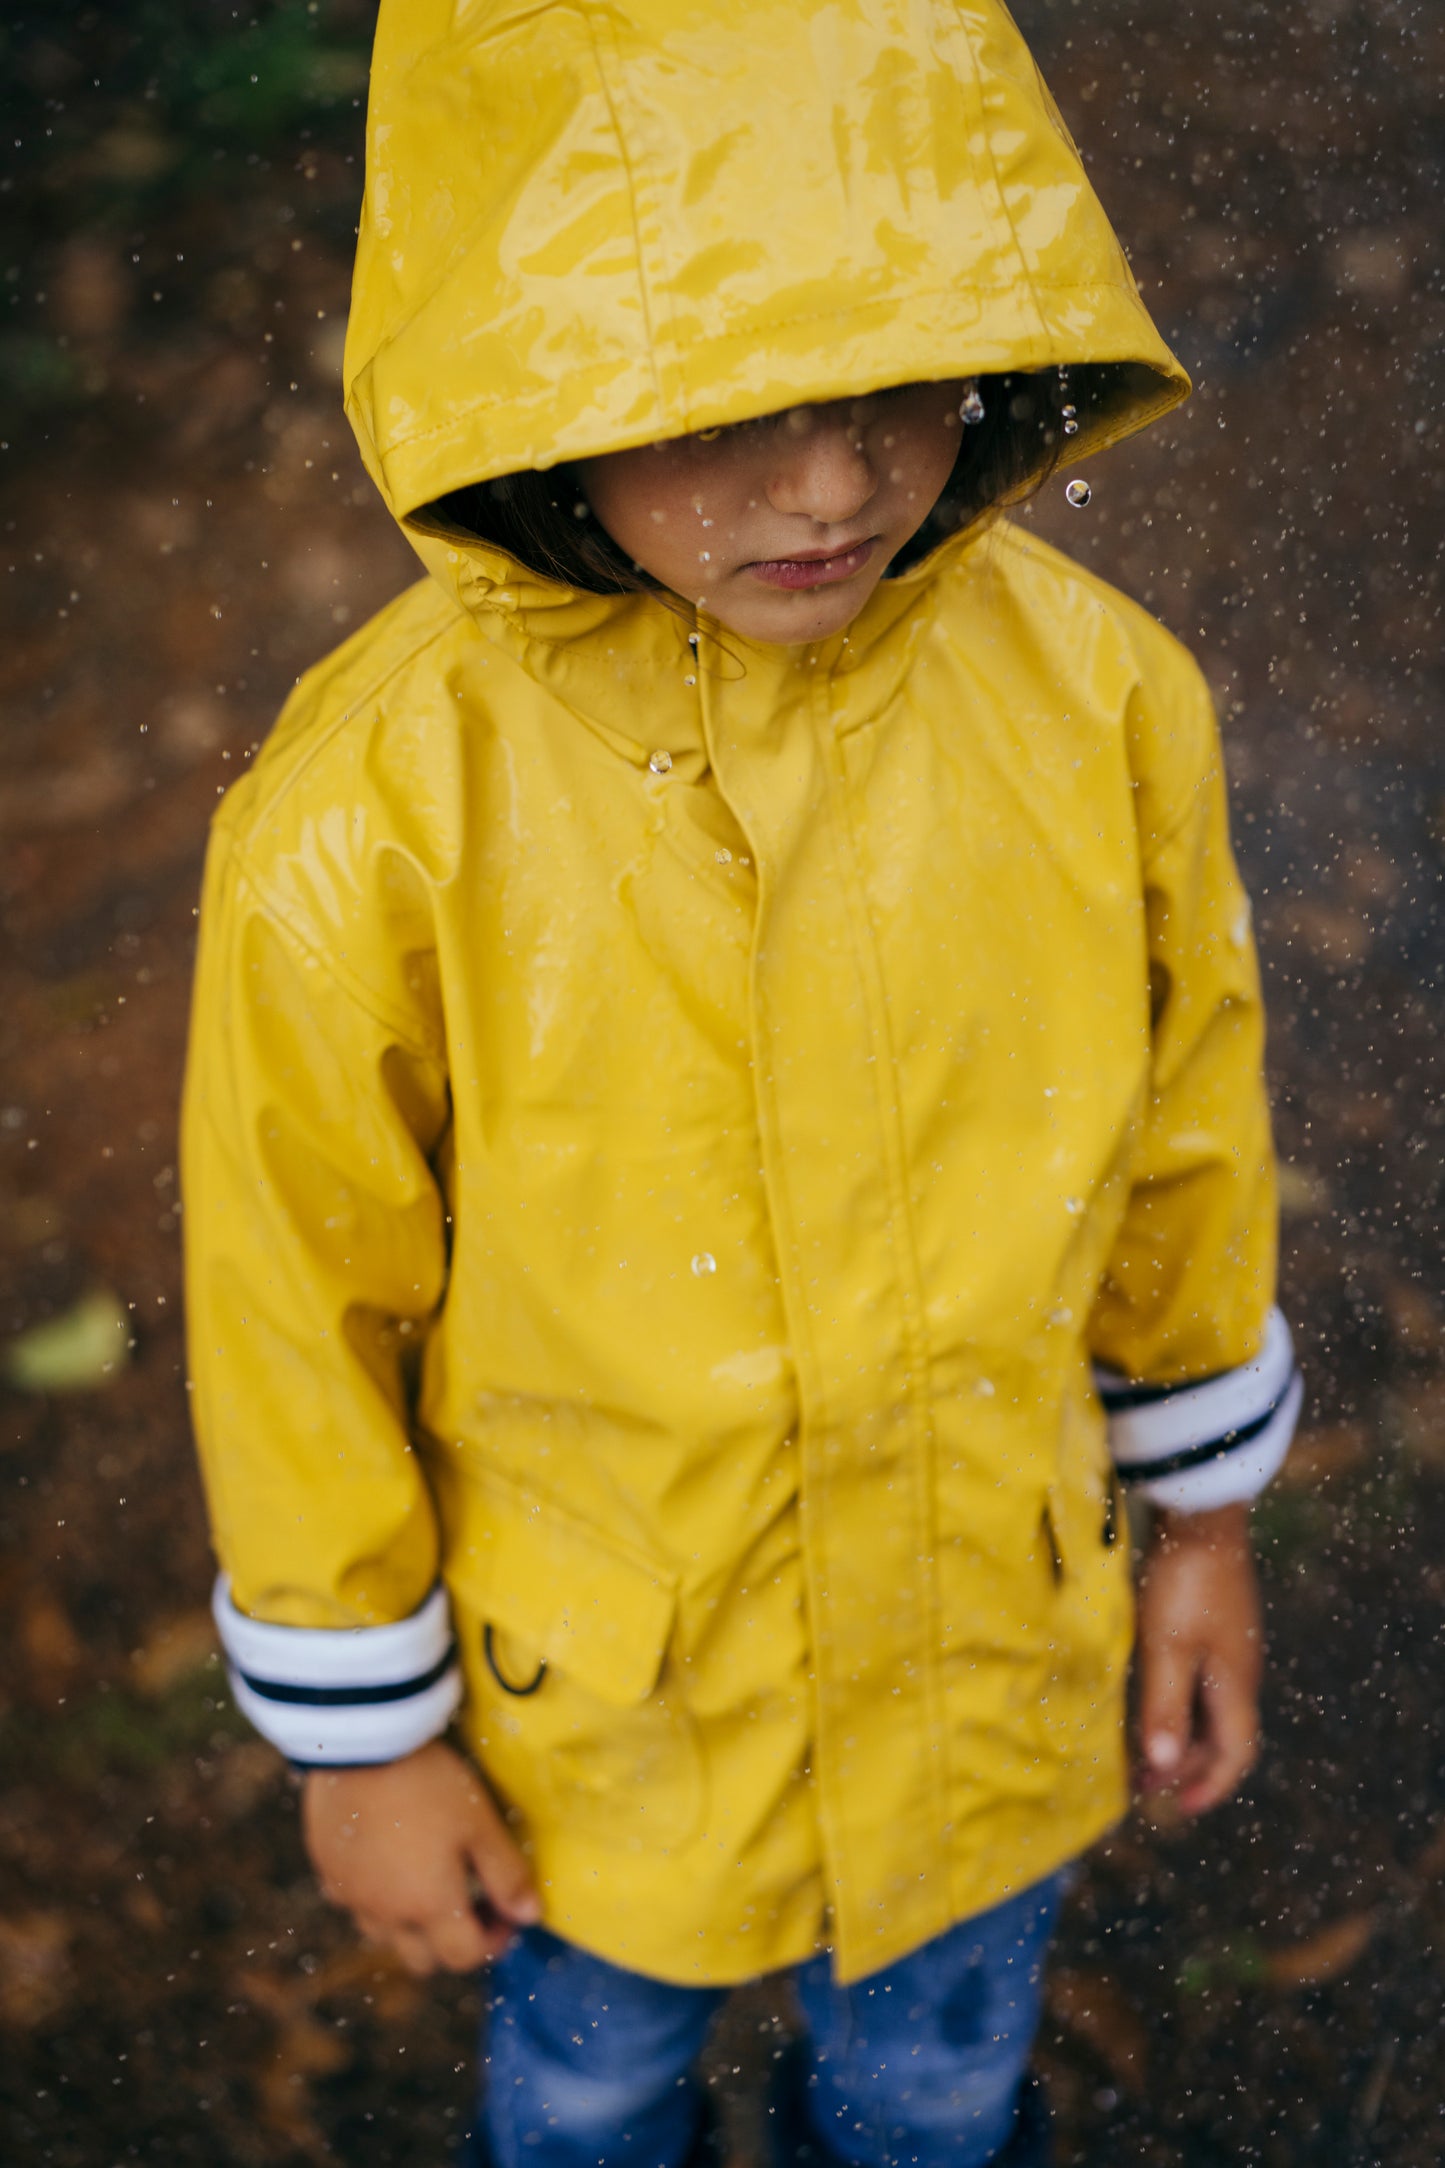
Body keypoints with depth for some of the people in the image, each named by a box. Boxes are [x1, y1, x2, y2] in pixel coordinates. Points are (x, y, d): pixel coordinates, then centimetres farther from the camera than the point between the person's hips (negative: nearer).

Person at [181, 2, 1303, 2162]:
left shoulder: (1095, 695, -23)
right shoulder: (366, 832, -32)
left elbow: (1183, 1116, -6)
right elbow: (297, 1307, -17)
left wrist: (1206, 1508, 7)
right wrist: (359, 1730, -5)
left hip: (992, 1619, 2)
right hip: (605, 1664, -2)